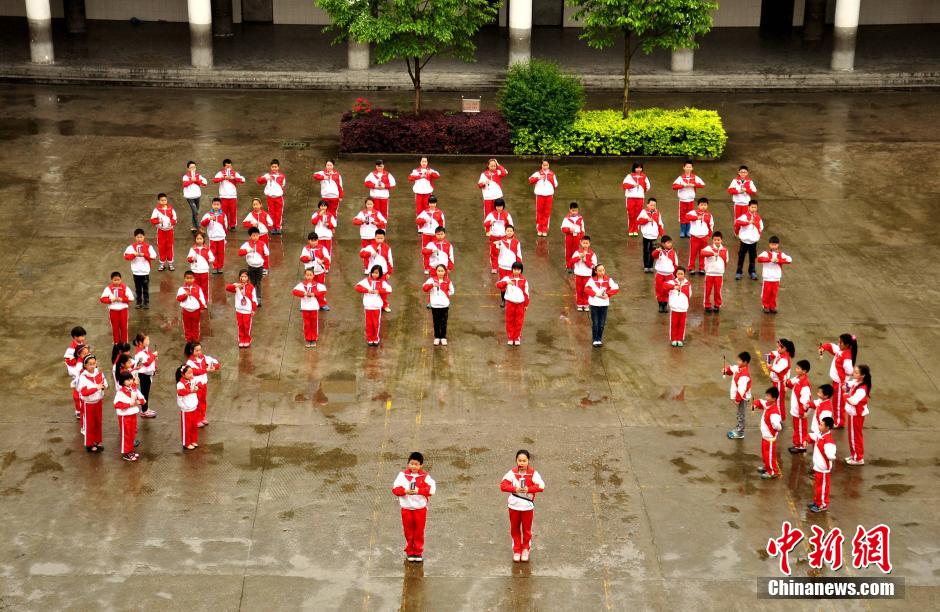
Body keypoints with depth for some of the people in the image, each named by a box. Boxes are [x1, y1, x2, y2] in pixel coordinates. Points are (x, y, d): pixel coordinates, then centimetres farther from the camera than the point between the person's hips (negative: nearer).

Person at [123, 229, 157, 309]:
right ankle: (139, 303, 21)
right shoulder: (132, 247, 1)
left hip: (145, 271, -1)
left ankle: (146, 303, 12)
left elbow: (153, 256, -8)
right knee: (138, 289, 11)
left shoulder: (148, 246, -1)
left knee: (146, 288, 4)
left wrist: (144, 254, -15)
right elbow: (126, 256, -7)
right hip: (136, 272, 1)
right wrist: (134, 254, -20)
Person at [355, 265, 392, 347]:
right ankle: (369, 339, 20)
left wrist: (378, 291, -22)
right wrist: (367, 290, -17)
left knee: (376, 323, 6)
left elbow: (389, 290, -14)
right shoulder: (367, 280, 0)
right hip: (367, 306, 1)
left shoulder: (382, 282, -3)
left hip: (377, 306, -1)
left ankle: (376, 339, 20)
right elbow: (357, 287, -7)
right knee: (369, 323, 8)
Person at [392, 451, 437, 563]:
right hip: (406, 508, 1)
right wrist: (405, 491, -24)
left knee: (419, 532, 8)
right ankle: (409, 552, 22)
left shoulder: (425, 476, -4)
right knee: (408, 532, 9)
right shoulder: (402, 475, -2)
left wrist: (419, 490, -25)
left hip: (420, 508, 0)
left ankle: (418, 552, 20)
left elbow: (431, 489, -14)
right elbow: (395, 489, -7)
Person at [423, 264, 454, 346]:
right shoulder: (432, 280, -5)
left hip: (444, 305, 1)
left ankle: (443, 337, 20)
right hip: (434, 305, 0)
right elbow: (424, 288, -17)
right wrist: (432, 285, -33)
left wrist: (445, 294, -8)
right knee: (436, 322, 9)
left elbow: (451, 291, 7)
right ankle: (437, 337, 21)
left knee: (444, 322, 8)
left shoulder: (447, 281, -1)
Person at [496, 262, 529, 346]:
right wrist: (506, 282, -32)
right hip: (510, 303, 0)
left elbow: (526, 293, 5)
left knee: (519, 322, 6)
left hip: (520, 303, 1)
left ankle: (517, 338, 19)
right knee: (509, 321, 6)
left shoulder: (524, 280, 1)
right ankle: (510, 338, 18)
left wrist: (526, 304, 5)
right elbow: (498, 284, -15)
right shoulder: (507, 278, -3)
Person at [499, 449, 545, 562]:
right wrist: (515, 489, -30)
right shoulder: (512, 473, -8)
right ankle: (516, 551, 26)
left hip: (528, 506, -1)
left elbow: (541, 486, -19)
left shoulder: (533, 473, -10)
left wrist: (529, 489, -33)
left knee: (527, 529, 12)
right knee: (515, 529, 11)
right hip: (514, 506, 1)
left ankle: (526, 550, 31)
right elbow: (503, 485, -16)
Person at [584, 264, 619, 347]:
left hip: (604, 304, 1)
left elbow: (616, 289, -5)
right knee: (595, 323, 2)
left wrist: (608, 294, -16)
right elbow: (586, 289, -15)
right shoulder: (592, 279, -6)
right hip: (594, 304, -1)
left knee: (602, 324, 5)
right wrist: (596, 294, -22)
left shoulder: (608, 279, -2)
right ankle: (595, 339, 14)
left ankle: (599, 339, 19)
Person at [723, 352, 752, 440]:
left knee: (741, 415, 6)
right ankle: (737, 429, 39)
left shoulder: (744, 375, -33)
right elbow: (731, 369, 16)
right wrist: (726, 370, -5)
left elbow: (741, 389, -32)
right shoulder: (738, 368, -4)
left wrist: (737, 399, -24)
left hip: (742, 398, -10)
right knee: (739, 414, 24)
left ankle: (740, 433, 20)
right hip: (739, 396, 10)